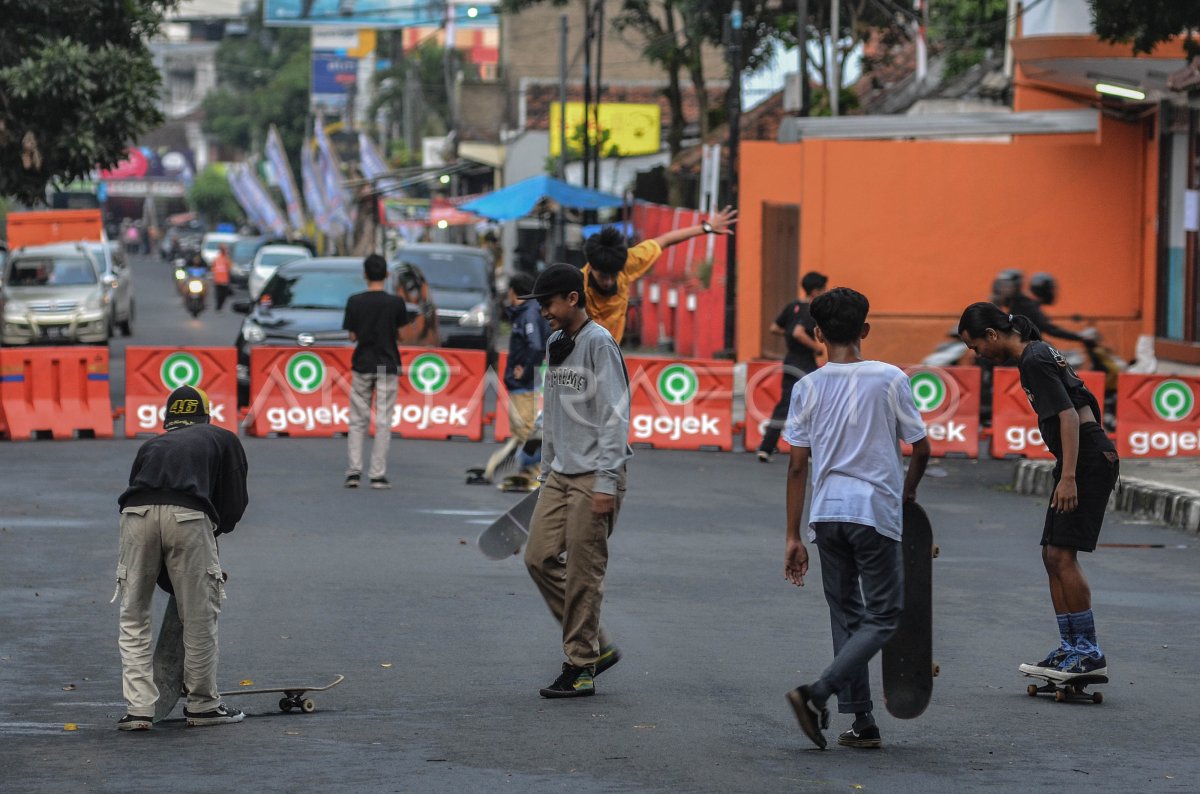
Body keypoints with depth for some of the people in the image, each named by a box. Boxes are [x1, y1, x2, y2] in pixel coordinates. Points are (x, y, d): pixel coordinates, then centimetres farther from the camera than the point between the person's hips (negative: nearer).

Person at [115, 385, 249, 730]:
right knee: (200, 615, 11)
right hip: (188, 516, -2)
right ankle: (202, 705, 20)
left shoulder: (151, 445, 35)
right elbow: (235, 502, 22)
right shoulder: (224, 439, 28)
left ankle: (138, 709, 10)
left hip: (137, 515, 2)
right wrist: (213, 531, 38)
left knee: (133, 615, 14)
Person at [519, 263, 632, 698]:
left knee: (583, 573, -5)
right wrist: (545, 470, 20)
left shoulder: (599, 344, -12)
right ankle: (597, 646, 14)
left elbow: (614, 416, -16)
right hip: (560, 473, 9)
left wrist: (605, 483, -19)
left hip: (593, 476, -9)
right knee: (540, 558, 3)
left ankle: (581, 668, 3)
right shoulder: (555, 344, 14)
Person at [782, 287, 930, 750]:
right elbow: (921, 449, 1)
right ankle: (817, 694, -15)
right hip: (876, 512, -3)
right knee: (883, 617, 4)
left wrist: (793, 536, 6)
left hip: (826, 515, 3)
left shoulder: (807, 388, 3)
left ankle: (861, 721, 11)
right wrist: (908, 490, 21)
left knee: (846, 617, 14)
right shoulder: (889, 380, -3)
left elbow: (797, 467, 2)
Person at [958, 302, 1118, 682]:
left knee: (1062, 554, -13)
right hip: (1080, 462, 11)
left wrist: (1068, 477, -26)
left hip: (1088, 461, -11)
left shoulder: (1034, 361, -14)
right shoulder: (1039, 353, 17)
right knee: (1053, 555, 9)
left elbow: (1069, 416, -22)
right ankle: (1070, 649, 12)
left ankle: (1089, 652, -10)